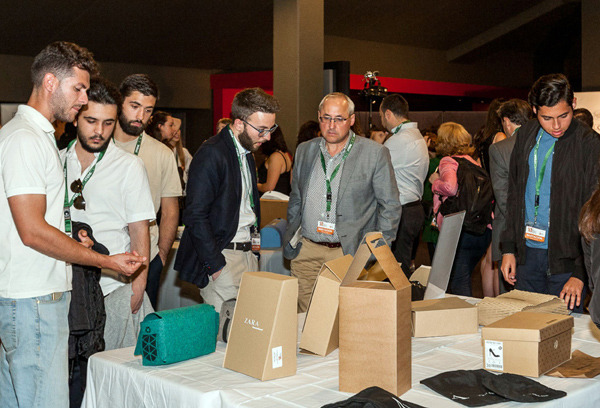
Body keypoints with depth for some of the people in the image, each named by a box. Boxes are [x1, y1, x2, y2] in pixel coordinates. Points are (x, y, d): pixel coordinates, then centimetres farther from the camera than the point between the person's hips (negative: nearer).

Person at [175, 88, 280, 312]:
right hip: (221, 255, -8)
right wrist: (215, 265, -18)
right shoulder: (211, 154, -14)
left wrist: (254, 237, 9)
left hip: (248, 253, 8)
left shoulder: (247, 152, 14)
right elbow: (195, 216, -18)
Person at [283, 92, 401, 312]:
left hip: (350, 253, -4)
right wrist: (291, 238, 14)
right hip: (306, 252, 4)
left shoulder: (375, 154, -3)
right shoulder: (304, 150, 11)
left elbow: (390, 205, 0)